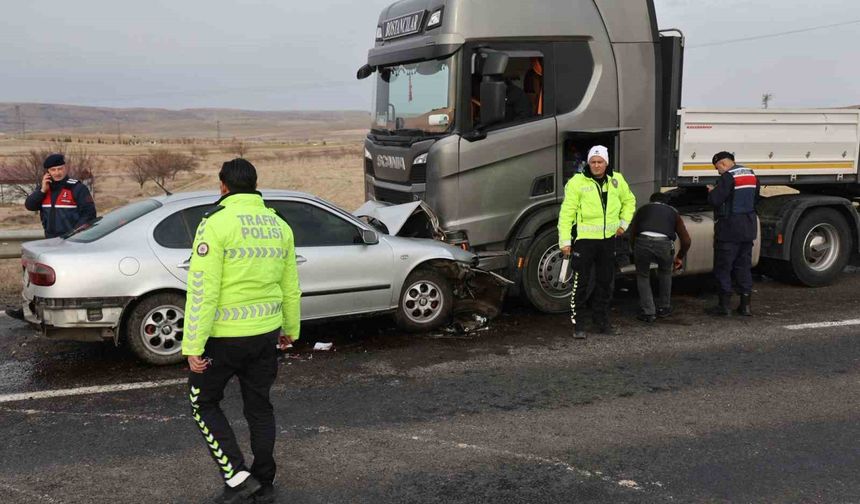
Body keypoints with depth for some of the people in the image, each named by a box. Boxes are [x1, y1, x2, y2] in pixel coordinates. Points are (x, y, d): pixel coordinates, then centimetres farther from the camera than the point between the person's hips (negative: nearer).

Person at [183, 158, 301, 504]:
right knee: (259, 407, 16)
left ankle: (237, 475, 5)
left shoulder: (216, 223, -13)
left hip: (223, 336, -6)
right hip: (266, 333, 6)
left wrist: (193, 346, -15)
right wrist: (290, 328, 25)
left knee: (204, 403, 13)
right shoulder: (279, 226, 6)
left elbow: (202, 290, -18)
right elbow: (290, 287, 13)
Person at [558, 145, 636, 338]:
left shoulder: (617, 180, 6)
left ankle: (601, 318, 28)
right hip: (584, 239, -5)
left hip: (608, 239, 5)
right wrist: (564, 240, -14)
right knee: (580, 282, -3)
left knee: (605, 281, 14)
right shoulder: (577, 182, -8)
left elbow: (629, 200, 24)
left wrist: (624, 223, 12)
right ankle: (576, 322, 7)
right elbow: (566, 212, -9)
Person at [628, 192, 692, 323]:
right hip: (664, 244, 1)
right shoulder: (673, 212, 31)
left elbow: (632, 236, 31)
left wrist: (635, 252, 45)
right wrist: (680, 257, 41)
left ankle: (648, 313, 19)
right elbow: (686, 241, 26)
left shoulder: (642, 210, 31)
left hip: (642, 242, -1)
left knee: (642, 276, 24)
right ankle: (663, 308, 39)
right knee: (665, 273, 31)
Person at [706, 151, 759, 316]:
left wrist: (712, 191, 0)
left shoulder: (728, 177, -15)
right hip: (748, 228, 8)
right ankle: (746, 305, 14)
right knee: (744, 266, 13)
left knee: (723, 267, 1)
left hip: (729, 229, -8)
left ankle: (724, 305, 3)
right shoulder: (751, 175, 12)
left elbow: (715, 200, -21)